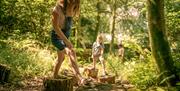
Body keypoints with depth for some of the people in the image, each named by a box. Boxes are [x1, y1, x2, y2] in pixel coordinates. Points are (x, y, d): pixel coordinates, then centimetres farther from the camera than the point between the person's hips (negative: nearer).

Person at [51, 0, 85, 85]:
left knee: (61, 59, 20)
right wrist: (67, 41, -32)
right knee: (71, 52, -31)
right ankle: (79, 78, -44)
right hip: (57, 37, -9)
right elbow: (55, 27, -26)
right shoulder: (57, 9, -21)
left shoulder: (70, 9, 2)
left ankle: (54, 77, 38)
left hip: (64, 37, 9)